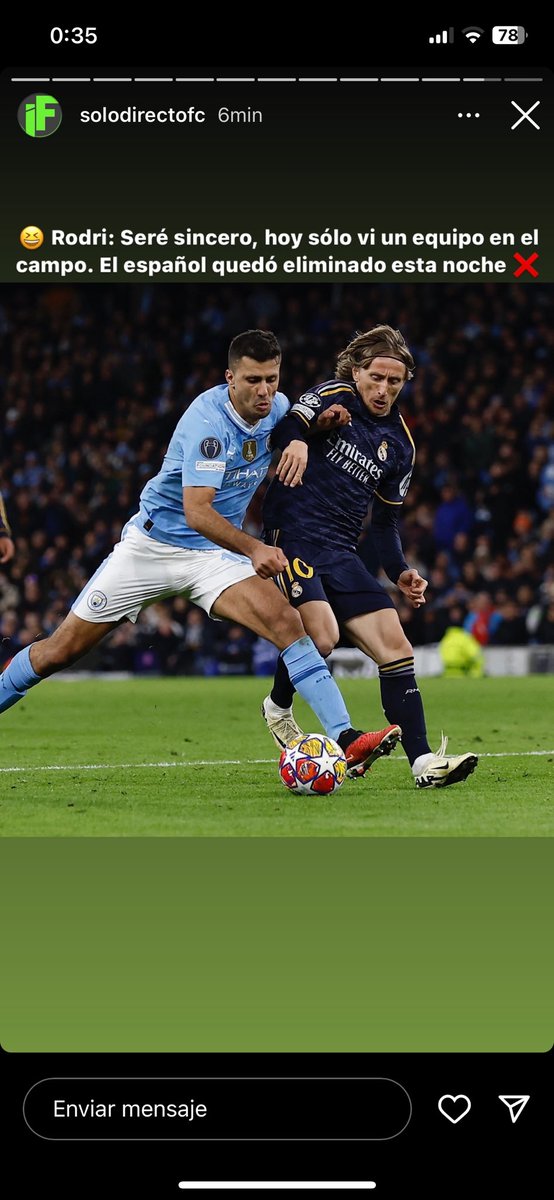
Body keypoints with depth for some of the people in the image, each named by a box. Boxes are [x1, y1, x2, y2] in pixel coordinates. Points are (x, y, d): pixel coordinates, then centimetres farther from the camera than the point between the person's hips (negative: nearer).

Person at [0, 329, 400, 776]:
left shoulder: (277, 407, -5)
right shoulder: (208, 421, -25)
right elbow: (196, 511, -32)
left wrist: (301, 440, -6)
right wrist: (253, 549, -46)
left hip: (215, 555, 4)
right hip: (152, 543, -4)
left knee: (286, 622, -20)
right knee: (63, 648, 0)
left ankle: (346, 739, -27)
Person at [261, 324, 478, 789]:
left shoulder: (399, 443, 15)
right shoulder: (332, 398, -1)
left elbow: (386, 519, 22)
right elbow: (282, 436, -11)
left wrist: (401, 572, 10)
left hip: (342, 557, 6)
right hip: (293, 537, -6)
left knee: (395, 646, -5)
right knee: (322, 635, -25)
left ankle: (423, 761, -5)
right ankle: (279, 706, 7)